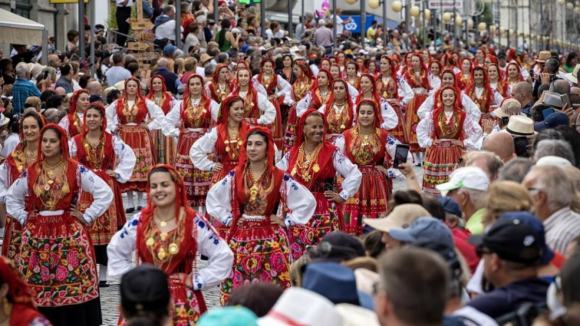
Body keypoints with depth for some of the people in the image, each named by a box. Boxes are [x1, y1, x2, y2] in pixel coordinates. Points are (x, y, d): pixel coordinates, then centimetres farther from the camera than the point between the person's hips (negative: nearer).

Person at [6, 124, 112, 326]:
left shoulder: (76, 170, -3)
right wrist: (24, 219, 8)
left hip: (69, 234, -2)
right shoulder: (30, 172, 6)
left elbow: (105, 193, -4)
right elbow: (11, 198, 20)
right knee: (39, 288, 3)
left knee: (73, 286, -3)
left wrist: (87, 217, -6)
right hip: (37, 235, 3)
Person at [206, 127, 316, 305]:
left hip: (270, 240, -2)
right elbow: (212, 197, 15)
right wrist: (227, 219, 6)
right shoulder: (235, 175, 4)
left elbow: (308, 200, 2)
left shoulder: (280, 178, -2)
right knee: (238, 288, 1)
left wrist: (287, 221, -1)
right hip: (241, 238, 2)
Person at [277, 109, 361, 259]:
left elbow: (355, 174, -3)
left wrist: (342, 196, -4)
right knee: (299, 255, 2)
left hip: (325, 213, -3)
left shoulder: (331, 152, -1)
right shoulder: (291, 154, 8)